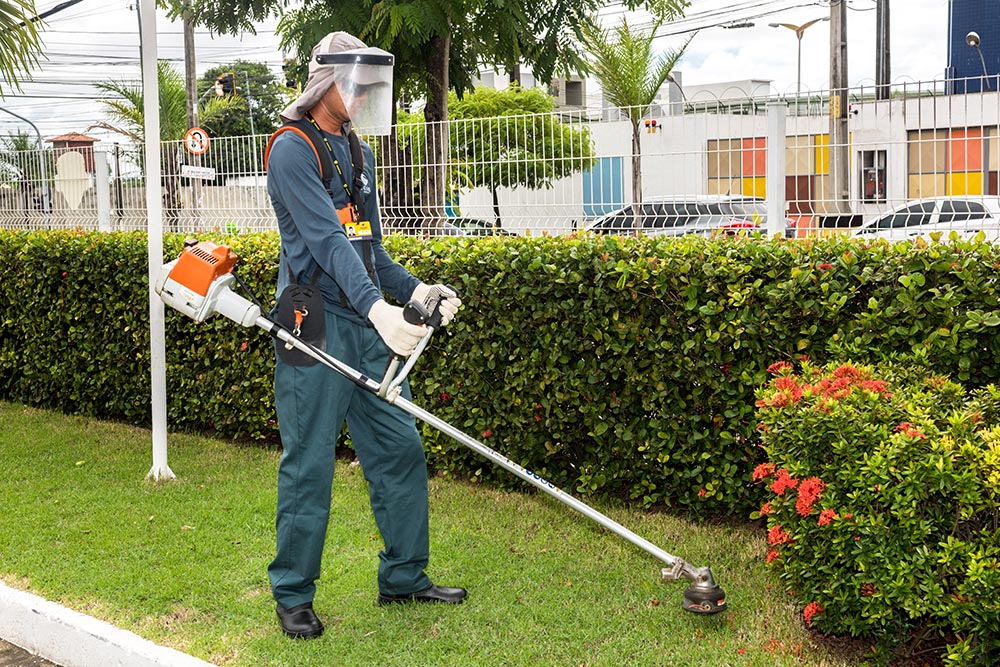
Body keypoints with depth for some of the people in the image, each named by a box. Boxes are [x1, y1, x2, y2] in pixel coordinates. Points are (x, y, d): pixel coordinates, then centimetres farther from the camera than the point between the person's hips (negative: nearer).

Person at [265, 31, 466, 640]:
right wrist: (376, 305, -33)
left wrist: (414, 289, 8)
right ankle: (293, 596, 11)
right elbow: (328, 240, -23)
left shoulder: (360, 154, 17)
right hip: (314, 326, -8)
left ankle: (405, 577, 23)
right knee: (309, 465, -2)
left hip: (367, 324, 8)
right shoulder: (293, 151, -10)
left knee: (401, 449, 9)